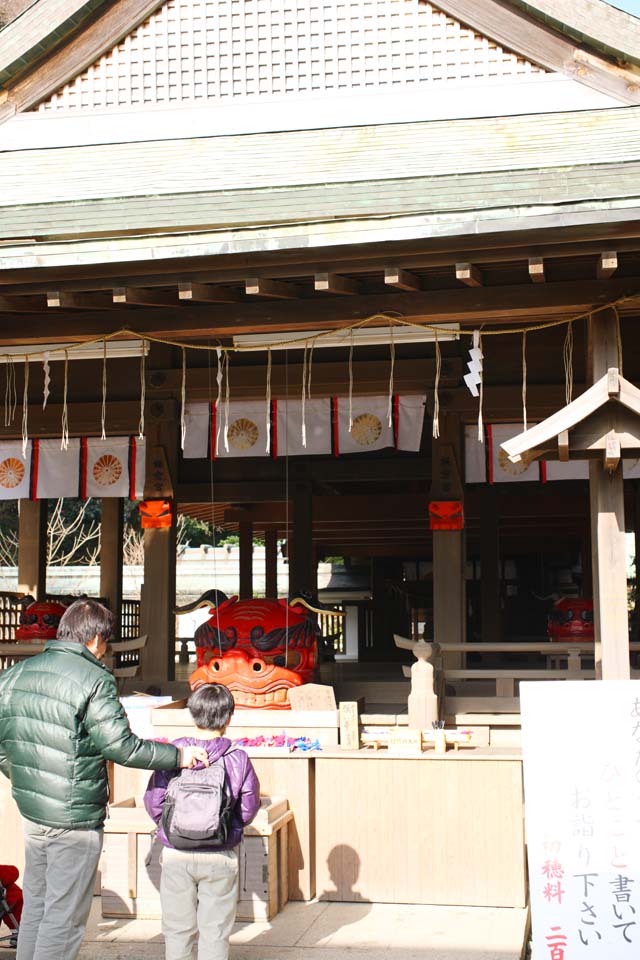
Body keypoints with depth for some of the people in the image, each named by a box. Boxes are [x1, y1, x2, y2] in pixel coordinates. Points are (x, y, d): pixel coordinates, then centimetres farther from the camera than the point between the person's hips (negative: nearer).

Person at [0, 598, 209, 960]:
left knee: (35, 904, 20)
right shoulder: (94, 679, -15)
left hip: (30, 809, 7)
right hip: (76, 817, -7)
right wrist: (179, 756, -9)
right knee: (64, 916, 4)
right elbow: (120, 746, -19)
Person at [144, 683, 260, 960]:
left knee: (177, 928, 14)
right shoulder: (238, 758, -8)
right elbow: (249, 807, -2)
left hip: (176, 855, 1)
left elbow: (153, 802, -5)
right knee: (215, 929, 10)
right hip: (221, 857, 0)